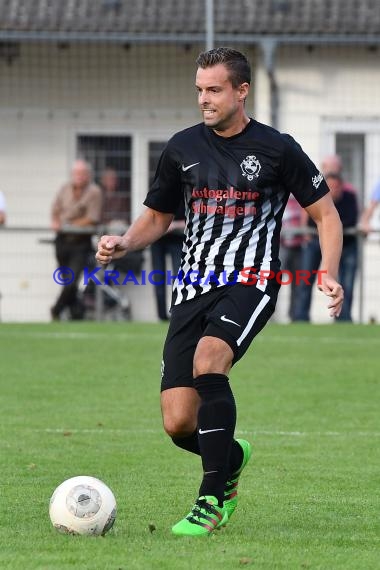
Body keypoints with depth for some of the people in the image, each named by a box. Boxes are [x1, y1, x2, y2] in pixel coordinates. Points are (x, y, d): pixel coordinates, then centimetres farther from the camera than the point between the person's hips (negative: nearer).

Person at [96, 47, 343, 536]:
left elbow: (325, 214, 7)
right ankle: (231, 458, 30)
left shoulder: (276, 149, 1)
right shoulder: (182, 148, 10)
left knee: (208, 358, -33)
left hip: (250, 282, -4)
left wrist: (328, 274, -9)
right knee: (178, 424, -7)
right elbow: (157, 218, 21)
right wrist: (123, 244, 0)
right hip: (192, 288, 4)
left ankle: (212, 501, -24)